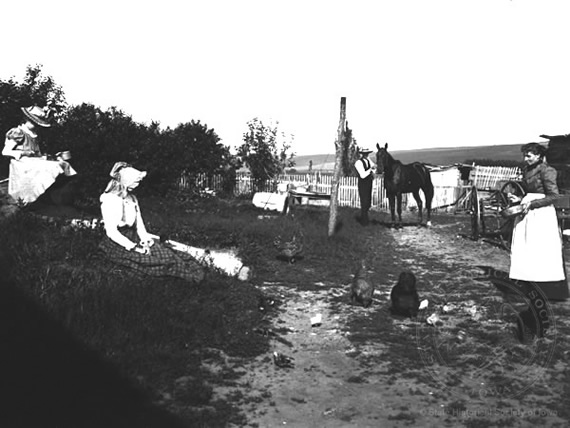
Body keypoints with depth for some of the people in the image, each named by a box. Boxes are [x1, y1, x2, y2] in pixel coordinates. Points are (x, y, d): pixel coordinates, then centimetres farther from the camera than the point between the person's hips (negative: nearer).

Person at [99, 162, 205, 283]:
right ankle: (189, 273, -29)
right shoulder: (109, 200, -18)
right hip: (117, 244, -8)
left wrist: (144, 239, -11)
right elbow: (111, 232, -21)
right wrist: (134, 248, -23)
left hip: (132, 238, 8)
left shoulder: (132, 198, 10)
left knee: (162, 250, -15)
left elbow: (139, 222, 9)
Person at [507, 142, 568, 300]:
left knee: (543, 252, -4)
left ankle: (551, 291, 5)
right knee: (525, 252, 5)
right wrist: (518, 199, 4)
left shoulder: (546, 170, -9)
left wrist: (532, 203, -16)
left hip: (542, 214, -8)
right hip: (527, 214, 8)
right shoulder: (526, 170, 13)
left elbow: (553, 195, -12)